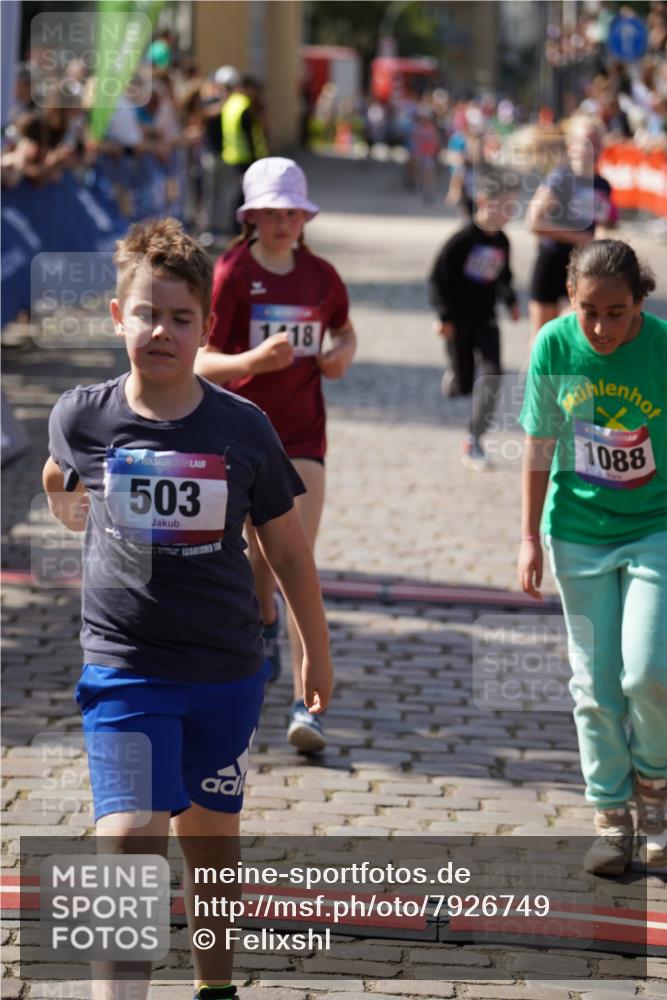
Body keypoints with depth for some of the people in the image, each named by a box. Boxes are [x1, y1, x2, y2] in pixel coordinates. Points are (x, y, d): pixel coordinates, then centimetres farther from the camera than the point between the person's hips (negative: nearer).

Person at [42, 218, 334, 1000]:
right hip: (123, 667, -1)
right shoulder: (82, 416, -8)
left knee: (209, 837, 17)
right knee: (127, 843, -16)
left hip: (227, 671, 2)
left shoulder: (241, 429, -7)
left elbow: (288, 551, 4)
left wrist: (316, 651, 9)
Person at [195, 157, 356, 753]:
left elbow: (343, 329, 25)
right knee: (261, 551, 12)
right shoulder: (231, 274, -7)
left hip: (302, 433, 1)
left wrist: (343, 354, 3)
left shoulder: (321, 277, 4)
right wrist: (254, 360, -29)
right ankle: (264, 622, 49)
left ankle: (306, 703, -16)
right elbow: (203, 363, -11)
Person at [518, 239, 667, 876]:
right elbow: (539, 446, 1)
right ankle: (612, 818, 20)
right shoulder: (554, 345, -10)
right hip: (578, 532, 2)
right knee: (595, 685, 6)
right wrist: (530, 537, 3)